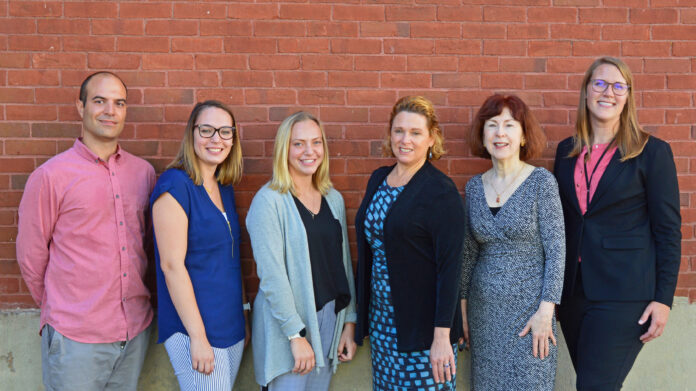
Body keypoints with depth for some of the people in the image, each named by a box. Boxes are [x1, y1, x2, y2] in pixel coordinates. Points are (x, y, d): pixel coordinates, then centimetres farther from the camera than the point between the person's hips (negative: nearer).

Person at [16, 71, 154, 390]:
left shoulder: (143, 172, 5)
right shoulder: (50, 176, -8)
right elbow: (30, 255, -1)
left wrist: (132, 301, 14)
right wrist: (56, 309, 10)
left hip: (135, 329, 4)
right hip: (75, 338, -4)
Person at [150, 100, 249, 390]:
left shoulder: (224, 187, 9)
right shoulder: (175, 185, -14)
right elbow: (172, 265, -18)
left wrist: (242, 321, 16)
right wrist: (198, 337, -18)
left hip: (232, 327, 8)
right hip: (193, 330, -7)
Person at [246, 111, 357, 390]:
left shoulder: (334, 199, 8)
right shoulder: (269, 201, -12)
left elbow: (344, 262, 11)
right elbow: (271, 276, -16)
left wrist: (349, 322, 9)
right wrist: (296, 335, -17)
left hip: (330, 320, 6)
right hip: (285, 326, -6)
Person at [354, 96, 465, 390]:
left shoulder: (441, 192, -13)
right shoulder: (378, 179, 7)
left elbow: (449, 266, -16)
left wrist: (442, 335, -19)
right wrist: (362, 311, 14)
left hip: (421, 324, -6)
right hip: (380, 319, 6)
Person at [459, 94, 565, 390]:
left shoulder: (541, 181, -8)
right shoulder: (474, 186, 4)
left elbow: (556, 250, -10)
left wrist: (546, 310, -14)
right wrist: (462, 305, 9)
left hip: (528, 307, -4)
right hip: (483, 308, 4)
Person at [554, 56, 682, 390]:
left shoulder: (652, 152, -4)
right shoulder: (566, 151, 9)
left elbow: (668, 231, -4)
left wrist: (663, 298, -9)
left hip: (623, 292, -5)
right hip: (572, 288, 5)